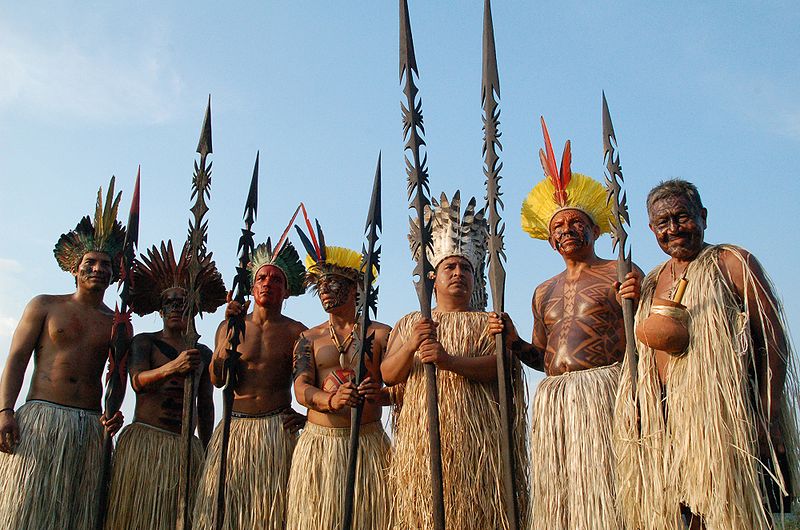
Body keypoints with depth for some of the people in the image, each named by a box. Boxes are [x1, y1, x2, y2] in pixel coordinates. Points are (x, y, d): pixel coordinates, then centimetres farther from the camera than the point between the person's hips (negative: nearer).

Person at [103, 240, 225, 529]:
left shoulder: (203, 353, 15)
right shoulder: (144, 342, 6)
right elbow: (138, 381, -13)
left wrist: (206, 449, 17)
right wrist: (174, 367, -32)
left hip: (187, 445, 3)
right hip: (144, 438, -3)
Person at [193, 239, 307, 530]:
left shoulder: (296, 332, 4)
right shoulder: (230, 326, 9)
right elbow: (217, 379, -2)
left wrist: (307, 414, -6)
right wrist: (231, 330, -9)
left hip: (277, 429, -2)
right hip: (233, 427, 2)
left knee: (270, 506, -4)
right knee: (221, 505, -1)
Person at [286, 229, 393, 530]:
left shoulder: (380, 334, 6)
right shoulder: (309, 339, 11)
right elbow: (301, 389, -4)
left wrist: (380, 394, -26)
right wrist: (332, 400, -25)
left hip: (368, 441, -1)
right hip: (319, 441, 2)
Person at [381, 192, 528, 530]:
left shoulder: (488, 322, 13)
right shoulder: (409, 323, 19)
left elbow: (499, 366, -6)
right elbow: (388, 375, 8)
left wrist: (449, 361, -21)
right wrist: (410, 347, -12)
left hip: (475, 436, -1)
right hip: (421, 434, 2)